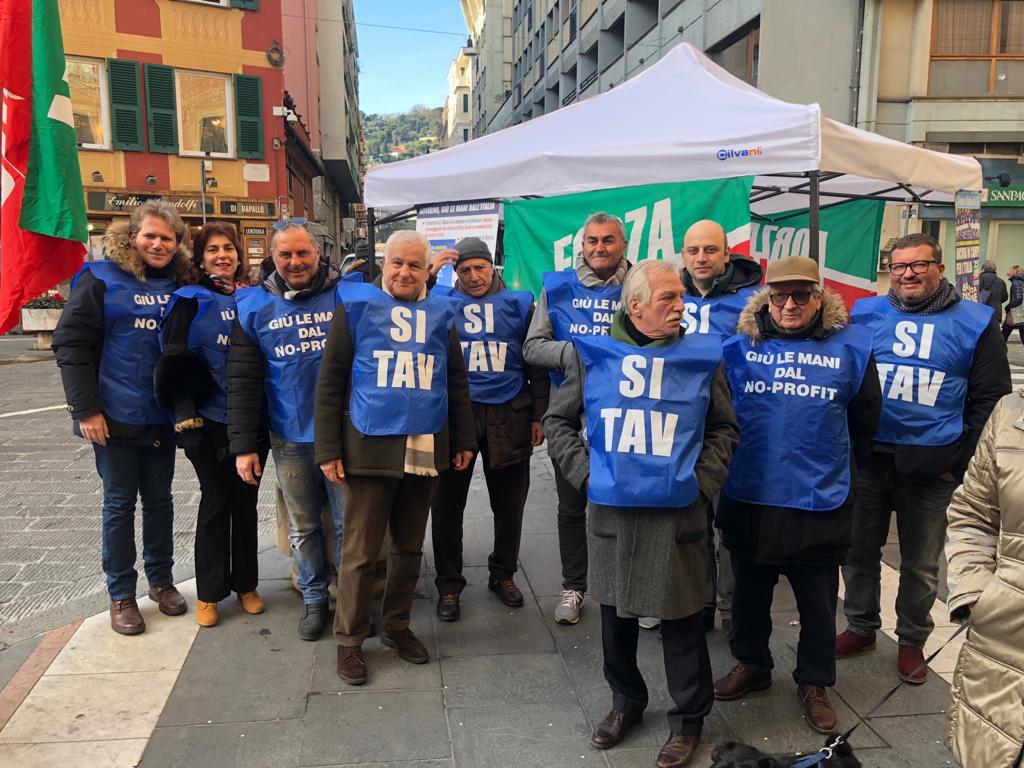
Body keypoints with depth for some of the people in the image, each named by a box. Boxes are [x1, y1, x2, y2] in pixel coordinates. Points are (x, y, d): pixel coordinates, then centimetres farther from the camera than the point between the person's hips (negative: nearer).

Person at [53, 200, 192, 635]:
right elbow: (71, 344, -9)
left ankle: (161, 580, 29)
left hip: (163, 417, 4)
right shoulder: (101, 278, -6)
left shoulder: (181, 285, 6)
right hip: (116, 417, -4)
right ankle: (121, 594, 18)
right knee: (120, 503, 6)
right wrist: (85, 408, -15)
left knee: (159, 499, 14)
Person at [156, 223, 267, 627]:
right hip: (211, 422, -3)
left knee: (245, 502, 12)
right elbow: (176, 365, -7)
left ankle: (245, 584, 25)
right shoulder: (190, 302, -2)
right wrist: (186, 417, -14)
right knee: (215, 503, 5)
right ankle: (209, 593, 19)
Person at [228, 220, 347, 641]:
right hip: (289, 438, 2)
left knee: (349, 522, 8)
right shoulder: (254, 305, 1)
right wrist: (243, 444, 0)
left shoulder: (346, 294, -4)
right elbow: (242, 381, 1)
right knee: (303, 526, 15)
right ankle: (314, 597, 34)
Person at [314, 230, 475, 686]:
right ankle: (349, 640, 20)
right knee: (360, 552, 4)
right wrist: (328, 450, -7)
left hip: (425, 451, 4)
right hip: (369, 450, -3)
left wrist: (464, 439, 12)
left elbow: (456, 382, 16)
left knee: (409, 547, 15)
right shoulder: (357, 307, -1)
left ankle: (397, 626, 31)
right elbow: (330, 383, -2)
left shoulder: (441, 314, 9)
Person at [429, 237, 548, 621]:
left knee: (509, 503, 12)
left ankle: (503, 574, 33)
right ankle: (448, 584, 22)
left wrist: (539, 415, 4)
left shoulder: (518, 303, 6)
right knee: (447, 504, 6)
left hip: (508, 416, 1)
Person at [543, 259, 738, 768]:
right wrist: (585, 473, -2)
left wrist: (701, 480, -2)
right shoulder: (594, 355, 0)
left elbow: (724, 430, 10)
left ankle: (688, 717, 29)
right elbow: (558, 421, 8)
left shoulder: (702, 357, 0)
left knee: (681, 618, 8)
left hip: (678, 515, -1)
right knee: (616, 615, 15)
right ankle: (626, 701, 38)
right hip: (610, 511, 1)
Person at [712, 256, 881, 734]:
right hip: (748, 497, 2)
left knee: (818, 601, 13)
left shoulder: (850, 347, -1)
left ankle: (814, 683, 33)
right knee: (750, 591, 18)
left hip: (819, 501, -1)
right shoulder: (739, 347, 0)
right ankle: (752, 665, 39)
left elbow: (866, 419, 11)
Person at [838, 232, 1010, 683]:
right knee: (859, 551, 13)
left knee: (921, 564, 12)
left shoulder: (975, 323, 1)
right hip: (867, 461, 1)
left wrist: (962, 461, -2)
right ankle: (861, 627, 33)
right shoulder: (865, 314, 3)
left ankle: (912, 641, 31)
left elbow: (990, 399, 3)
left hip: (932, 471, -1)